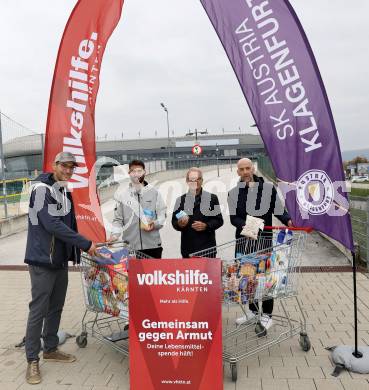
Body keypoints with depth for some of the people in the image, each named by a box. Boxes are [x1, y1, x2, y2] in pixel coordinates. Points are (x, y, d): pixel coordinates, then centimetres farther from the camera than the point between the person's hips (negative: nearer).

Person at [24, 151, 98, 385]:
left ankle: (50, 349, 31)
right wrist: (85, 244, -22)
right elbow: (52, 225, -24)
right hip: (42, 260, -8)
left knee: (56, 307, 16)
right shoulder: (42, 189, -14)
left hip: (61, 260, 8)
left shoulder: (65, 192, 12)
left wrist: (76, 251, 12)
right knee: (38, 310, 0)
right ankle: (32, 360, 13)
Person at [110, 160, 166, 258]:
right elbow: (118, 219, 8)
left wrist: (155, 224, -12)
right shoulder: (122, 195, 5)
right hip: (130, 246, 0)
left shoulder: (154, 192, 4)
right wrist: (115, 234, -7)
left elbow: (162, 214, 6)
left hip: (153, 245, 0)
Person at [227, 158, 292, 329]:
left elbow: (278, 210, 3)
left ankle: (267, 314, 15)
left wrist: (288, 220, -16)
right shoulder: (233, 193, 5)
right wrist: (244, 225, -21)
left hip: (264, 238, -3)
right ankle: (252, 310, 29)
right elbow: (233, 218, -1)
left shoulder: (268, 188, -1)